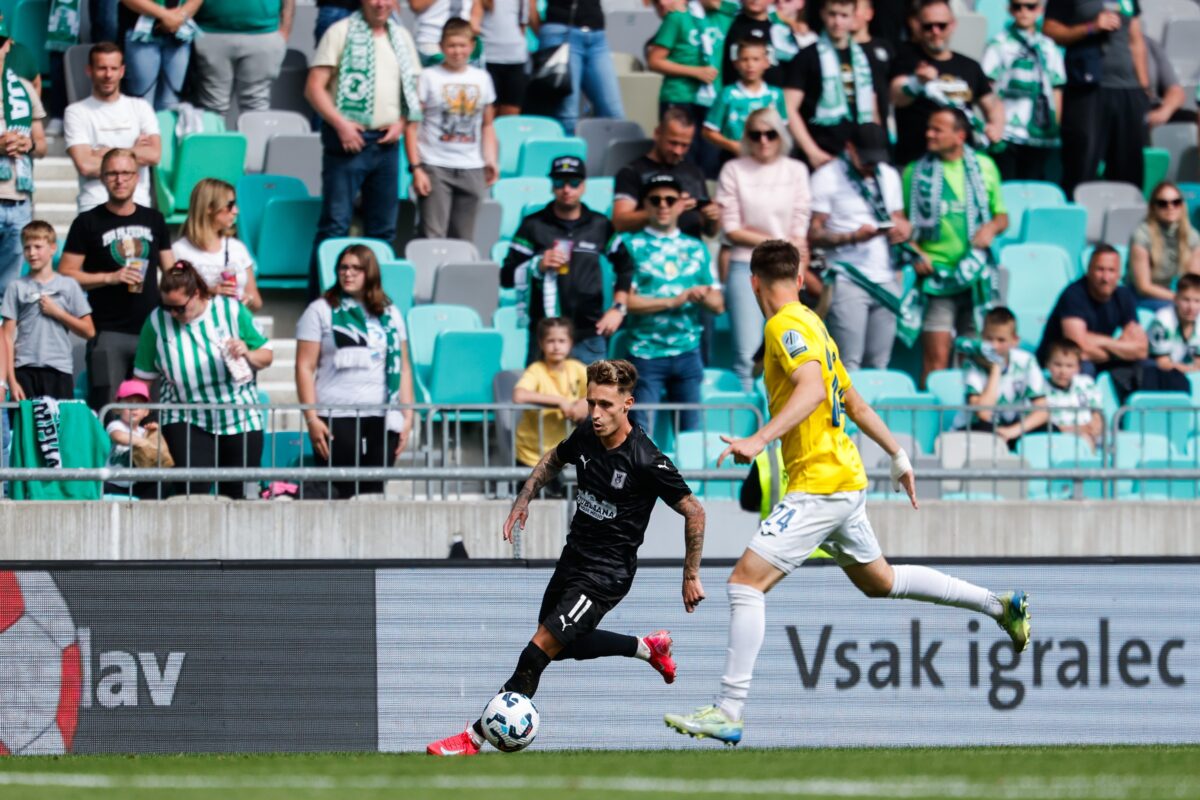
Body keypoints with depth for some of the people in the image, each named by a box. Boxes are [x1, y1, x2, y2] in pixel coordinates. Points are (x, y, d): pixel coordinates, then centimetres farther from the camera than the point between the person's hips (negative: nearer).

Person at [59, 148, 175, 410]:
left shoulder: (154, 220, 13)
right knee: (106, 409, -10)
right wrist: (110, 278, -12)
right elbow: (65, 274, -1)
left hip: (150, 330, 3)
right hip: (108, 333, -3)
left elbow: (170, 271, 17)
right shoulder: (88, 223, 2)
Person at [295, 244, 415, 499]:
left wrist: (407, 415, 6)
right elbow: (305, 367, 1)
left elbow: (403, 367, 15)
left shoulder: (389, 314, 14)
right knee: (342, 493, -9)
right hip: (336, 418, -3)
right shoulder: (320, 311, 5)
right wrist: (311, 419, -8)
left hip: (382, 418, 3)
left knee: (374, 493, -3)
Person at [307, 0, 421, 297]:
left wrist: (401, 123, 2)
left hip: (385, 141, 6)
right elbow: (314, 87, -8)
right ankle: (320, 298, -6)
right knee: (335, 224, -8)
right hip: (348, 139, -6)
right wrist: (340, 123, -17)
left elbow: (414, 88, 19)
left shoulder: (402, 38, 13)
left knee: (384, 227, 9)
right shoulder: (341, 33, -3)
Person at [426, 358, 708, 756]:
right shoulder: (586, 436, -5)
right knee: (561, 646, 23)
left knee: (540, 649, -13)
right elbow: (554, 459, 20)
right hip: (573, 557, 8)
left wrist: (691, 577, -8)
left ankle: (475, 738, -10)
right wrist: (523, 500, 9)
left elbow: (694, 511, -13)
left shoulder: (646, 461, -23)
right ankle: (648, 648, 41)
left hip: (607, 573, -8)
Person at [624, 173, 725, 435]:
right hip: (646, 352, -3)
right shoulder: (633, 245, 3)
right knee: (641, 432, -9)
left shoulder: (696, 249, 14)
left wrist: (704, 296, -11)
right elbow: (625, 300, -8)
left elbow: (718, 305, 13)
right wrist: (674, 301, -14)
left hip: (687, 353, 3)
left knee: (690, 431, 3)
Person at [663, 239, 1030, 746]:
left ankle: (728, 713, -19)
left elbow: (813, 389, -31)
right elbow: (854, 403, 23)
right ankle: (1001, 606, 37)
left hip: (820, 485, -10)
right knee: (880, 581, 27)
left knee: (746, 580, -14)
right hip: (844, 480, 10)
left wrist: (760, 439, -40)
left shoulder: (786, 326, -13)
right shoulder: (811, 325, 15)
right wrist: (898, 456, 31)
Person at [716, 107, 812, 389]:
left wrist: (796, 277, -4)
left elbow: (800, 231, 5)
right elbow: (732, 230, 0)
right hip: (746, 268, -2)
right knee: (747, 354, -9)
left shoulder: (795, 171, 8)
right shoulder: (734, 171, 3)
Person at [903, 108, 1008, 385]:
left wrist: (992, 227, -5)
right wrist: (916, 253, -9)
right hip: (936, 275, -2)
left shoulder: (984, 167, 10)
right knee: (936, 356, -11)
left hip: (976, 276, 2)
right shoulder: (916, 172, 5)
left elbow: (1002, 216, 18)